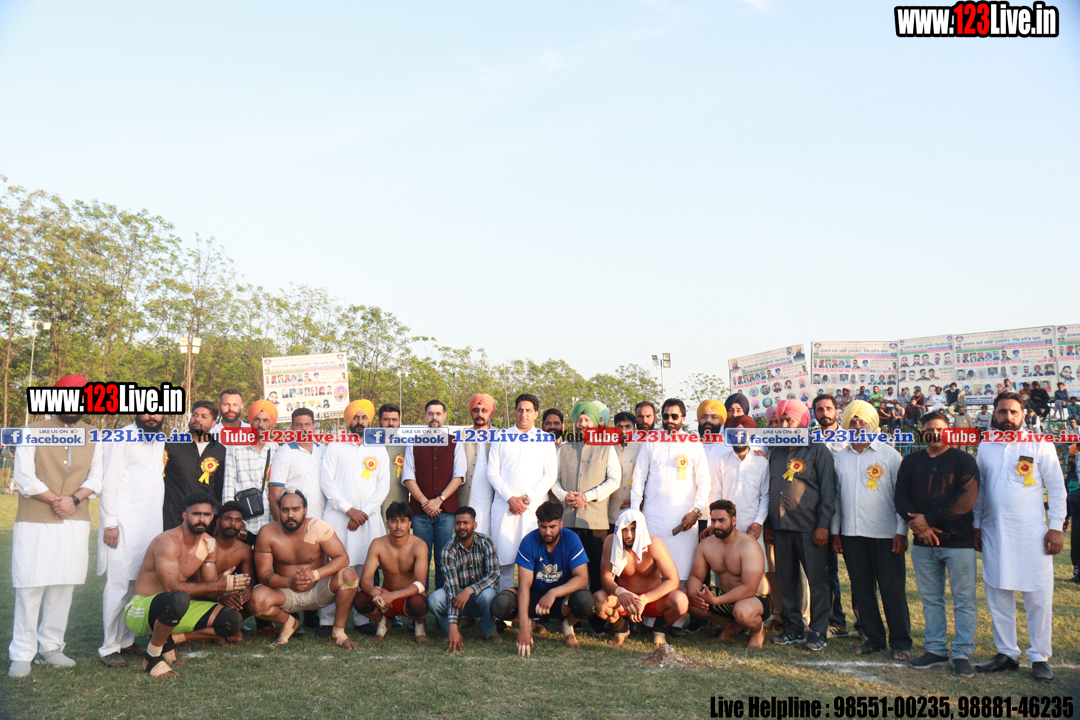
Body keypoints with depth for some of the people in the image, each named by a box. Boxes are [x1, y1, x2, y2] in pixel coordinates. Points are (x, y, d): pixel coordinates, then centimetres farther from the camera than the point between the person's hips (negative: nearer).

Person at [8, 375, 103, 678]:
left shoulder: (94, 437, 10)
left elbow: (97, 476, 3)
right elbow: (23, 477, -7)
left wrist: (74, 499, -13)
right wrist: (55, 500, -10)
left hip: (75, 522, 3)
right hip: (34, 522, -3)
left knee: (63, 585, 5)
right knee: (30, 585, -3)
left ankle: (51, 646, 16)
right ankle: (21, 653, 8)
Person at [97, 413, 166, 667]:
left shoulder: (159, 441, 15)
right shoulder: (122, 437, -7)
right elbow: (109, 482, -10)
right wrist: (110, 522, -14)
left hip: (150, 523, 7)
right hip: (123, 523, -7)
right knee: (118, 584, -6)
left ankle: (126, 640, 18)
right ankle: (110, 647, 2)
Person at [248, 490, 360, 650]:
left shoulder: (319, 527, -14)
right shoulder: (267, 534, -12)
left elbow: (343, 558, -19)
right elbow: (263, 574, -14)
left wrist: (315, 574, -37)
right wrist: (289, 582, -34)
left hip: (319, 591, -1)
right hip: (288, 594, 1)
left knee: (349, 575, -29)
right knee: (257, 599, -30)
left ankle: (339, 631, -10)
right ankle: (289, 623, 4)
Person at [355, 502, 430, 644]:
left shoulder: (419, 545, -19)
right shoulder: (378, 544, -12)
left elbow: (420, 584, -27)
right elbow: (364, 580, -17)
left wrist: (392, 596, -42)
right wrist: (375, 592, -41)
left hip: (410, 595, -2)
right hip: (386, 595, 2)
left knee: (418, 603, -38)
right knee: (360, 600, -28)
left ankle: (418, 624, 1)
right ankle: (382, 622, 7)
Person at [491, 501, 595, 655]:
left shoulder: (571, 539, -16)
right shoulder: (529, 542, -17)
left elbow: (582, 578, -20)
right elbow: (524, 584, -23)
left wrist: (554, 593, -37)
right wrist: (523, 626, -33)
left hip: (563, 596, 0)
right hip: (535, 595, 0)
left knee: (586, 601, -35)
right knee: (501, 604, -30)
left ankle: (567, 626, 1)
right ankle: (530, 623, 5)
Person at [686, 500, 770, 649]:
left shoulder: (748, 546, -22)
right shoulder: (706, 545, -3)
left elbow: (749, 589, -29)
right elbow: (696, 576, 2)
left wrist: (716, 600, -37)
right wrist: (693, 594, -23)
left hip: (757, 599, -6)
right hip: (726, 598, 6)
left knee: (742, 611, -41)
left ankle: (757, 631, -2)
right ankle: (730, 625, 7)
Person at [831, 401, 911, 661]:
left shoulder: (889, 454, -1)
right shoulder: (838, 458, 10)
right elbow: (835, 496, 15)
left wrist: (902, 531, -6)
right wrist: (834, 531, 11)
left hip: (885, 533, -4)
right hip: (852, 532, 4)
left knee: (892, 589, 0)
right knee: (861, 589, 9)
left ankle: (901, 642, 12)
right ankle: (873, 638, 21)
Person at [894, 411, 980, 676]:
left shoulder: (963, 460, -1)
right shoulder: (911, 462, 12)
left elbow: (967, 498, -12)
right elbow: (899, 495, 6)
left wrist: (929, 520, -15)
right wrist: (915, 522, -12)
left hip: (959, 541, -4)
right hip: (923, 543, 4)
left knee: (964, 600, 0)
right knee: (930, 600, 11)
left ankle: (963, 654, 9)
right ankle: (935, 649, 20)